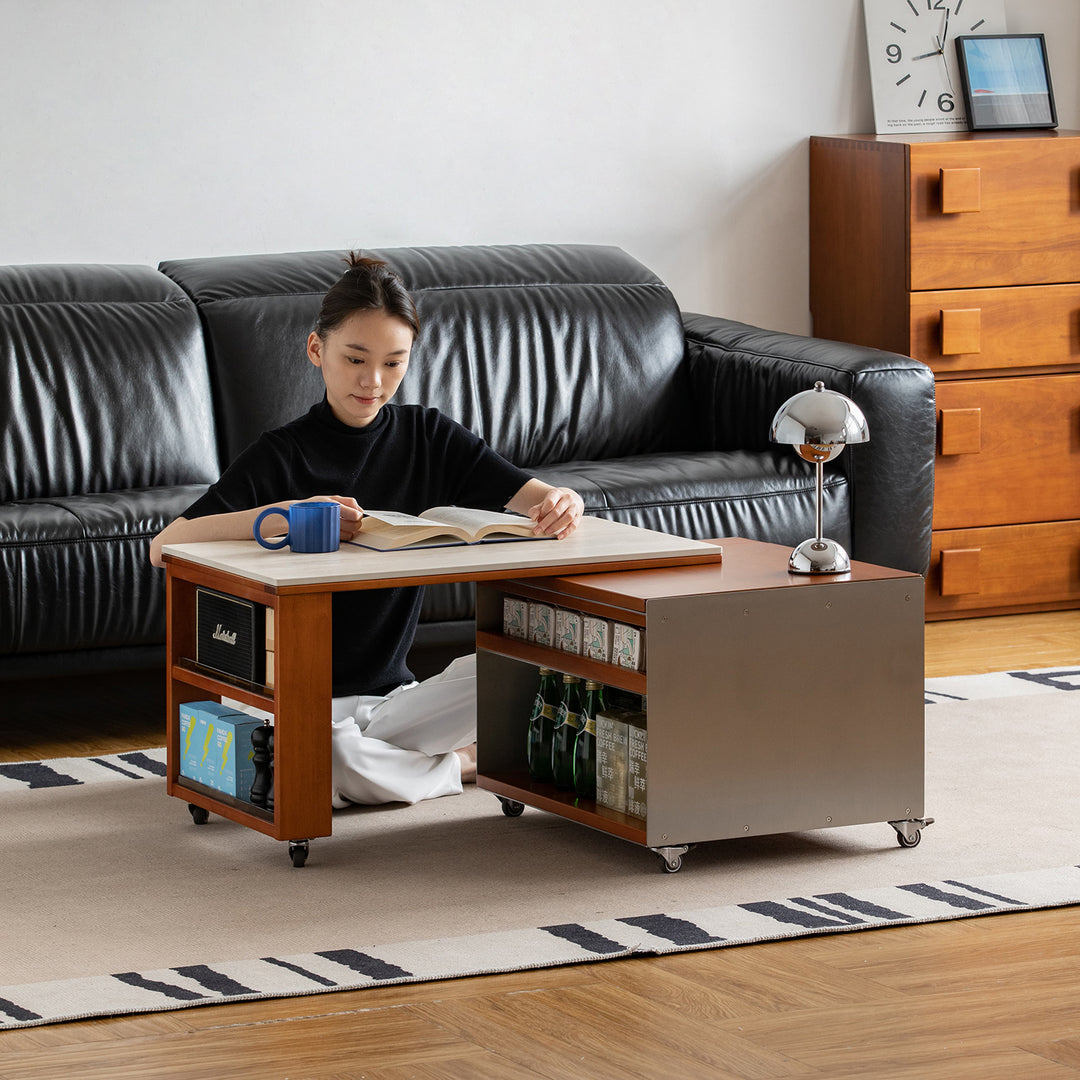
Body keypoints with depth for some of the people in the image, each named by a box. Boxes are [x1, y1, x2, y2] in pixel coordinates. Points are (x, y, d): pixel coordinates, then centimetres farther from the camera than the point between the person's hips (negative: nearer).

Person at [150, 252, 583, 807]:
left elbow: (533, 497, -1)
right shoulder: (281, 455, -8)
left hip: (392, 694, 3)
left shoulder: (428, 436, 6)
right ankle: (462, 764, -7)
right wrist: (285, 516, -37)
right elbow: (163, 548, -21)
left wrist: (563, 504, -28)